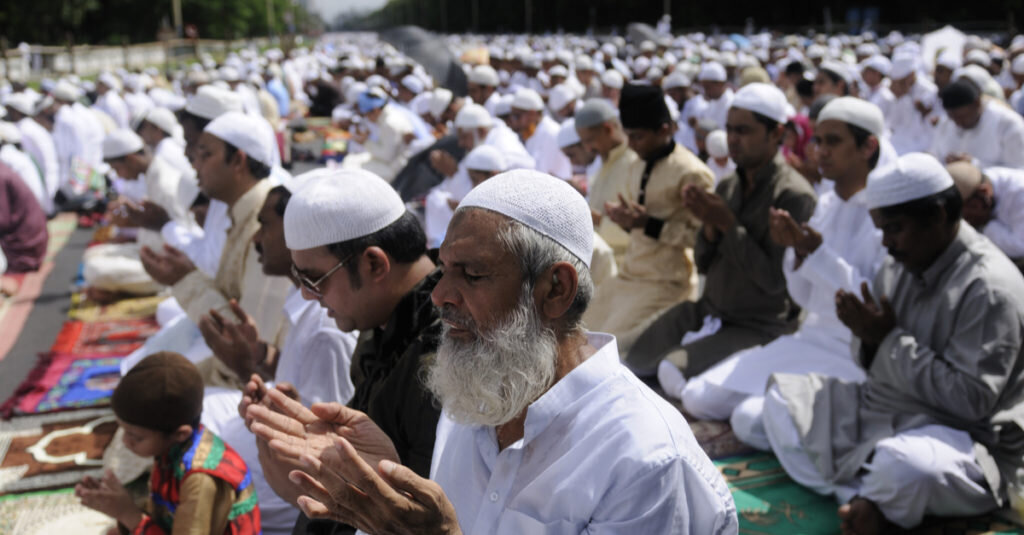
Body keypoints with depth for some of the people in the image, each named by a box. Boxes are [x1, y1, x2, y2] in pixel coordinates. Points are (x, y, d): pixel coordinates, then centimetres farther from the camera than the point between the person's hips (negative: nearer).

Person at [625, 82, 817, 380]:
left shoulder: (794, 196, -14)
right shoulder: (727, 186, 8)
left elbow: (774, 279, -19)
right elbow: (704, 264, 9)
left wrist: (728, 224, -19)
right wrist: (710, 224, -11)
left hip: (759, 327, -6)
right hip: (706, 309, 6)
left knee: (674, 369, -25)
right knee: (633, 361, -7)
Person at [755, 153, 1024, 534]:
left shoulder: (989, 288, -18)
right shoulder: (900, 266, 5)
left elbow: (972, 399, -24)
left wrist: (889, 340, -21)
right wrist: (868, 337, -12)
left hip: (962, 440, -8)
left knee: (903, 465, -41)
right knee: (782, 395, 2)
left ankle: (869, 504, -3)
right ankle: (866, 503, -14)